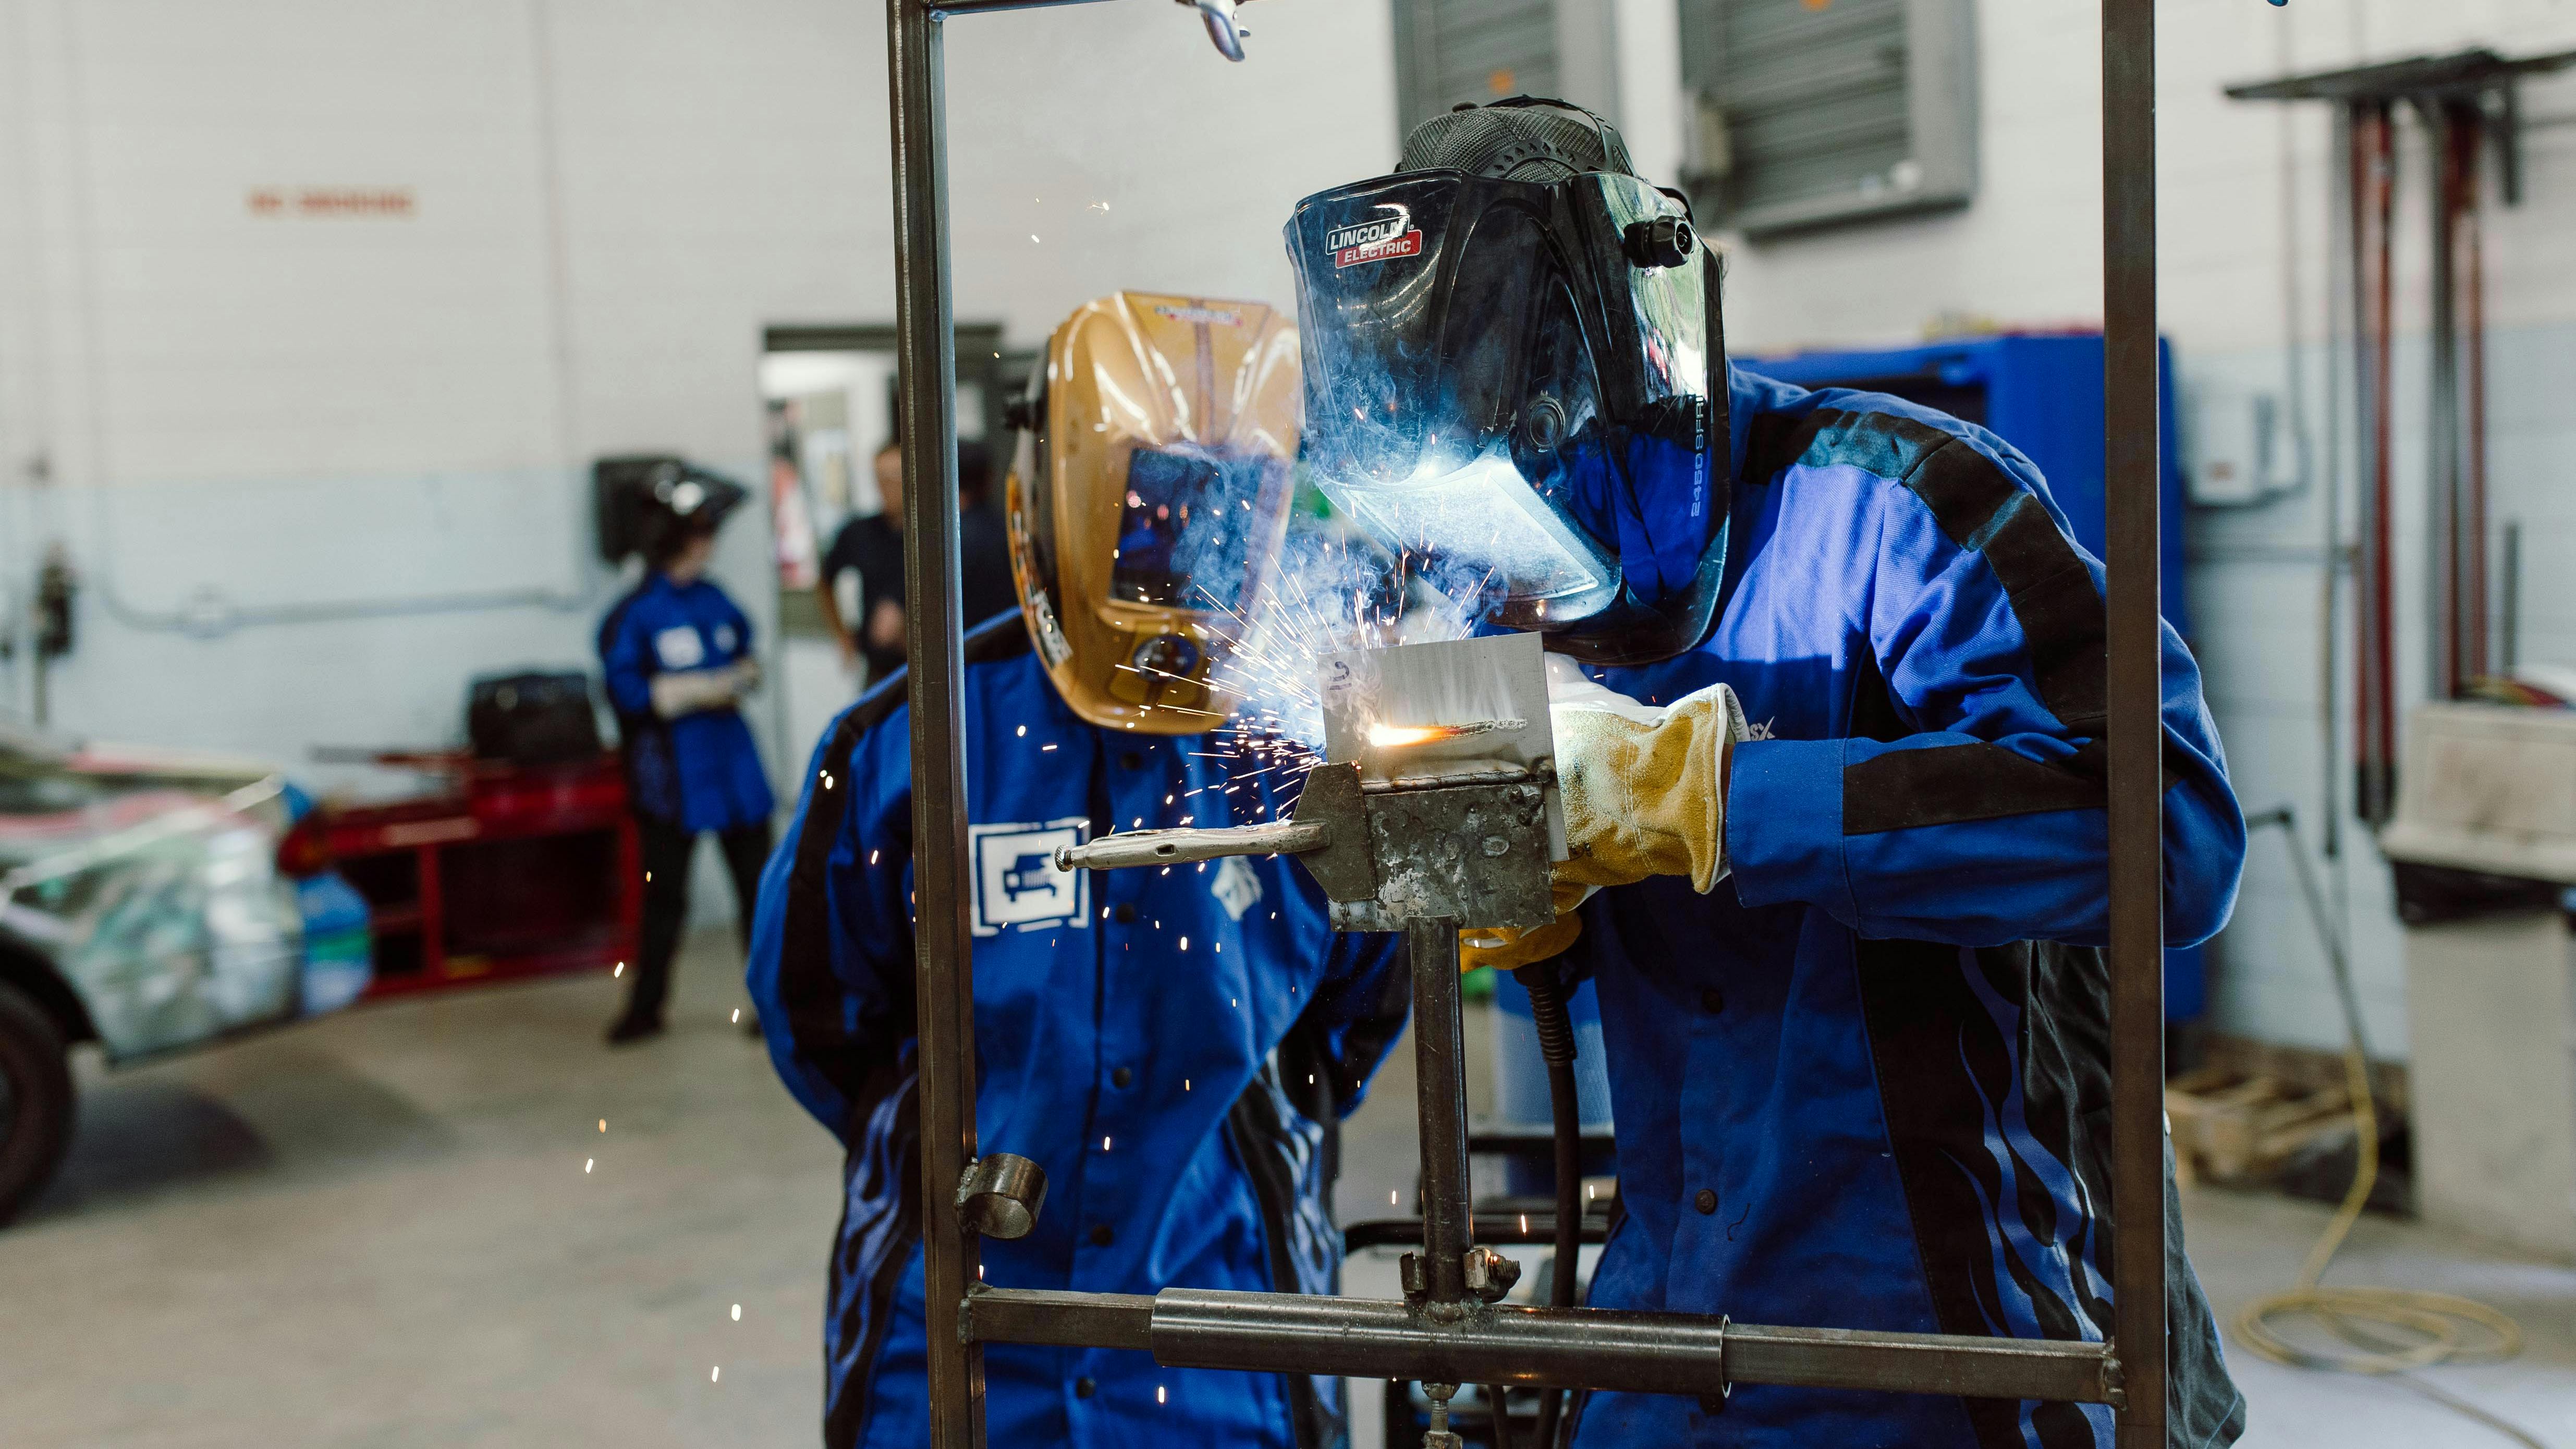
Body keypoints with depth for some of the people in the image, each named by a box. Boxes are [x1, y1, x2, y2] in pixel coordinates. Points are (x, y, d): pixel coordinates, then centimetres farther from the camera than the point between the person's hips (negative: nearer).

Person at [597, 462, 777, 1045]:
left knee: (757, 881, 7)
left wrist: (743, 674, -2)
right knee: (664, 892, 7)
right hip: (671, 771, -4)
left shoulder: (714, 600, 6)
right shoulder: (636, 614, -11)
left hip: (731, 758, 5)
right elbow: (625, 691, -15)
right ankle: (645, 1007, 21)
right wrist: (695, 691, -17)